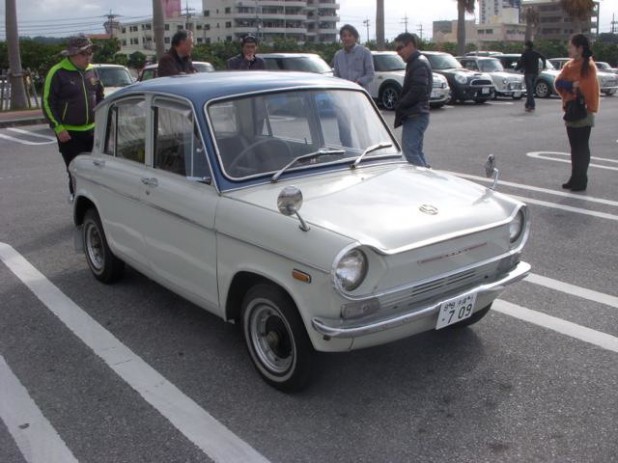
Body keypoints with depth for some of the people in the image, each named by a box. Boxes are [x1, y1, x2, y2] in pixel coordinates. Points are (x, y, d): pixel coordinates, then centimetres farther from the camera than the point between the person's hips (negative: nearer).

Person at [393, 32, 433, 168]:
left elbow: (417, 91, -22)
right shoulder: (415, 62, 19)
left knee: (410, 150, -13)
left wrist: (399, 106, -13)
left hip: (416, 116, -10)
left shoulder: (419, 64, -13)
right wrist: (400, 106, 10)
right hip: (416, 115, 10)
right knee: (416, 151, 14)